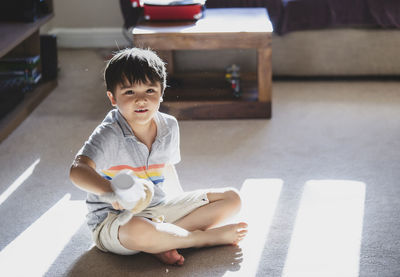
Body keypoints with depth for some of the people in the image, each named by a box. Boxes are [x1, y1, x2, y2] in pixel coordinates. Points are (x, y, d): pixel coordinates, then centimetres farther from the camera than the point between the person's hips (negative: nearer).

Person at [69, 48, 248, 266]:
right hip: (113, 218, -7)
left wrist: (181, 195, 23)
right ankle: (207, 236, -17)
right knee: (137, 230, -44)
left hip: (159, 209, 7)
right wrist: (111, 191, -54)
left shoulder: (169, 127, 1)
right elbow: (78, 171, -37)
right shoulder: (109, 135, -20)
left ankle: (163, 242, -18)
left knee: (232, 199, 2)